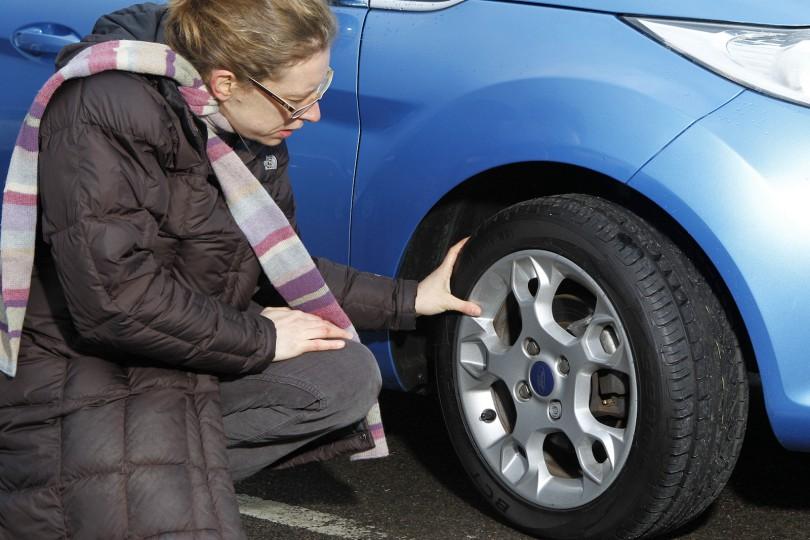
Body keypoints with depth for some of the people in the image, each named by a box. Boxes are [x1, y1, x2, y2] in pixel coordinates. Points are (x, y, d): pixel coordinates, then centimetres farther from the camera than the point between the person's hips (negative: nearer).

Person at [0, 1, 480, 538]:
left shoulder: (255, 132, 1)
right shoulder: (106, 112, -25)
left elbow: (279, 268, 13)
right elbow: (113, 296, -29)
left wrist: (408, 299, 9)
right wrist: (258, 338, -18)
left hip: (182, 354, 8)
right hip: (71, 368, -8)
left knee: (348, 378, -6)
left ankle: (175, 463, -3)